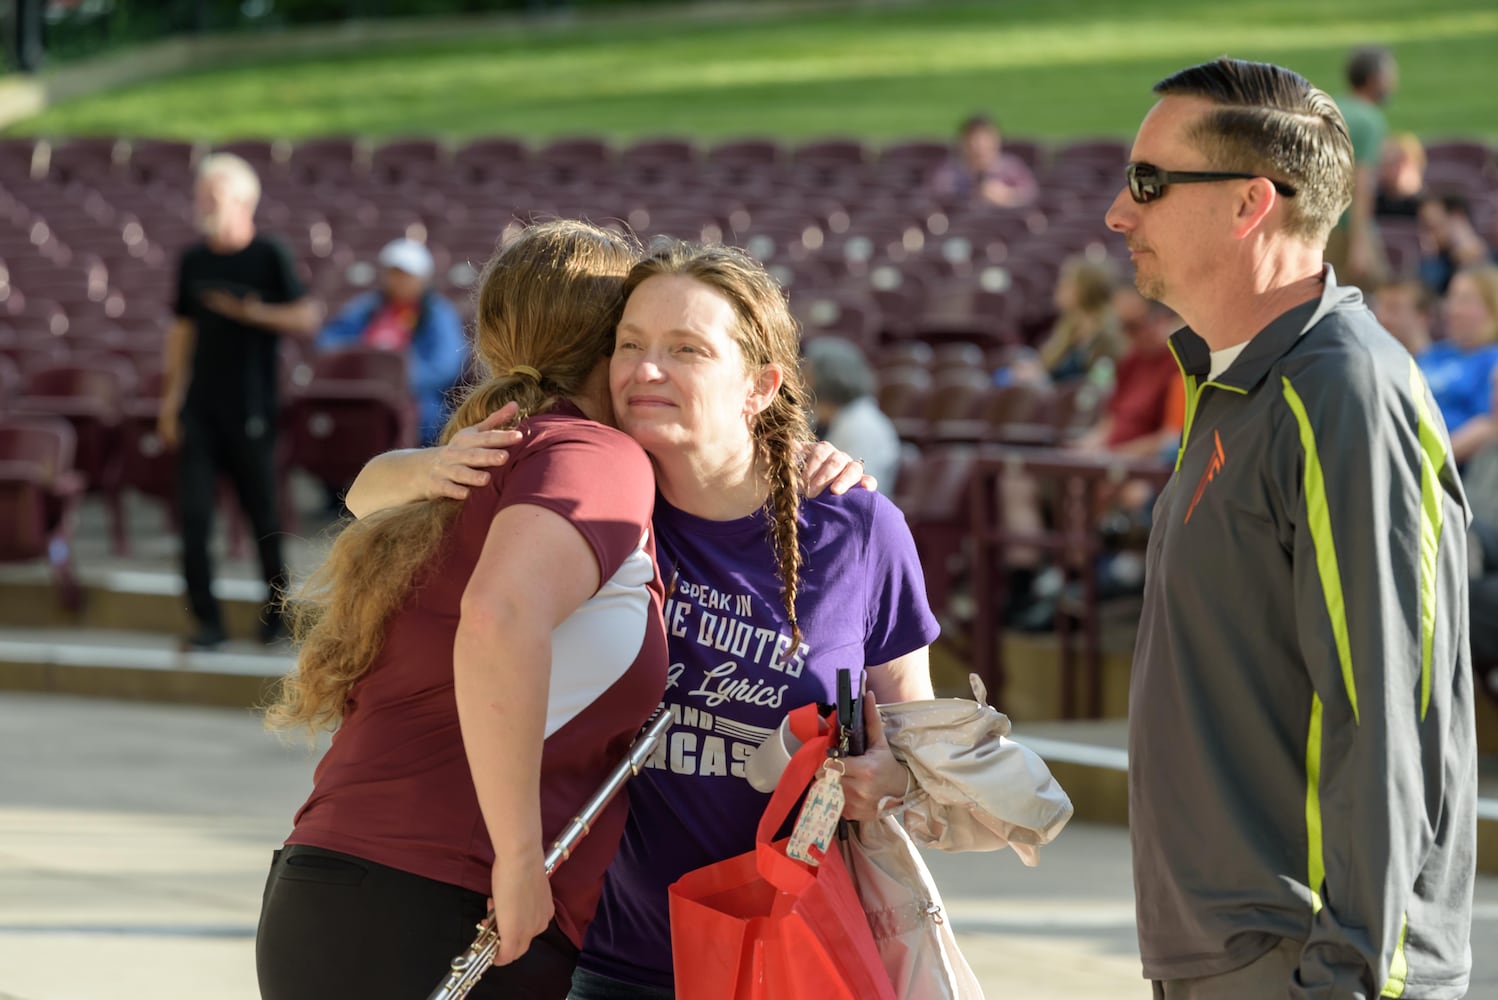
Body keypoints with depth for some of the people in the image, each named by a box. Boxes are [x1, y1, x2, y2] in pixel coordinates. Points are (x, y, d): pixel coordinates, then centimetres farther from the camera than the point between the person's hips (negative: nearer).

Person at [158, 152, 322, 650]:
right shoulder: (193, 260, 9)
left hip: (251, 409, -4)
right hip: (200, 407, 4)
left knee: (263, 513, 5)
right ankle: (206, 619, -1)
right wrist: (170, 399, 12)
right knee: (194, 515, -5)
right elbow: (182, 331, 15)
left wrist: (251, 311, -19)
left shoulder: (268, 256, -4)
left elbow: (307, 319, -7)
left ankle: (277, 609, 23)